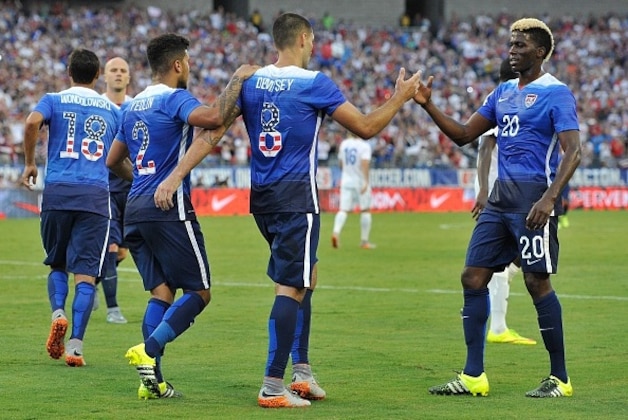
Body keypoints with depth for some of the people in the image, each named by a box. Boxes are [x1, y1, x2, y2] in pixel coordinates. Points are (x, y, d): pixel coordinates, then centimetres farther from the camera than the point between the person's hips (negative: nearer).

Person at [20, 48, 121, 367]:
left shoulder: (54, 100, 8)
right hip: (96, 195, 0)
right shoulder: (112, 110, 15)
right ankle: (75, 344, -14)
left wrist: (29, 163, -1)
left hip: (58, 190, 0)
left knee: (57, 264, 18)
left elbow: (32, 122, -13)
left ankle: (58, 313, -10)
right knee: (86, 273, -2)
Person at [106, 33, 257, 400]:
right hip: (169, 207, -8)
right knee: (198, 292, -1)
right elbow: (213, 118, -28)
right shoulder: (175, 99, -8)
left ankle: (153, 381, -2)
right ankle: (149, 350, -20)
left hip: (135, 207, 8)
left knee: (162, 291, 8)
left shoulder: (134, 106, 17)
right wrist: (238, 80, -15)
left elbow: (113, 161, 25)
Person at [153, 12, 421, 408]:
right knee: (291, 288, -6)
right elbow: (366, 127, -3)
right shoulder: (314, 83, -9)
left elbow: (212, 132, -1)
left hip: (262, 197, 7)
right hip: (297, 196, -7)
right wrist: (402, 96, 10)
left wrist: (176, 176, -3)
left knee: (305, 278, 20)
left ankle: (302, 373, 19)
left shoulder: (249, 82, 6)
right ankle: (273, 387, -11)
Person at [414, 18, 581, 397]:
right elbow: (464, 135, 19)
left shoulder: (556, 93, -8)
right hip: (502, 196, 8)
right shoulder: (503, 92, 16)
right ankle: (473, 376, 7)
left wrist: (549, 198, -28)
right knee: (473, 277, 3)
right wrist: (428, 106, 6)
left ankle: (560, 378, 4)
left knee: (538, 282, -7)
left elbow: (573, 152, -17)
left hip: (533, 197, -8)